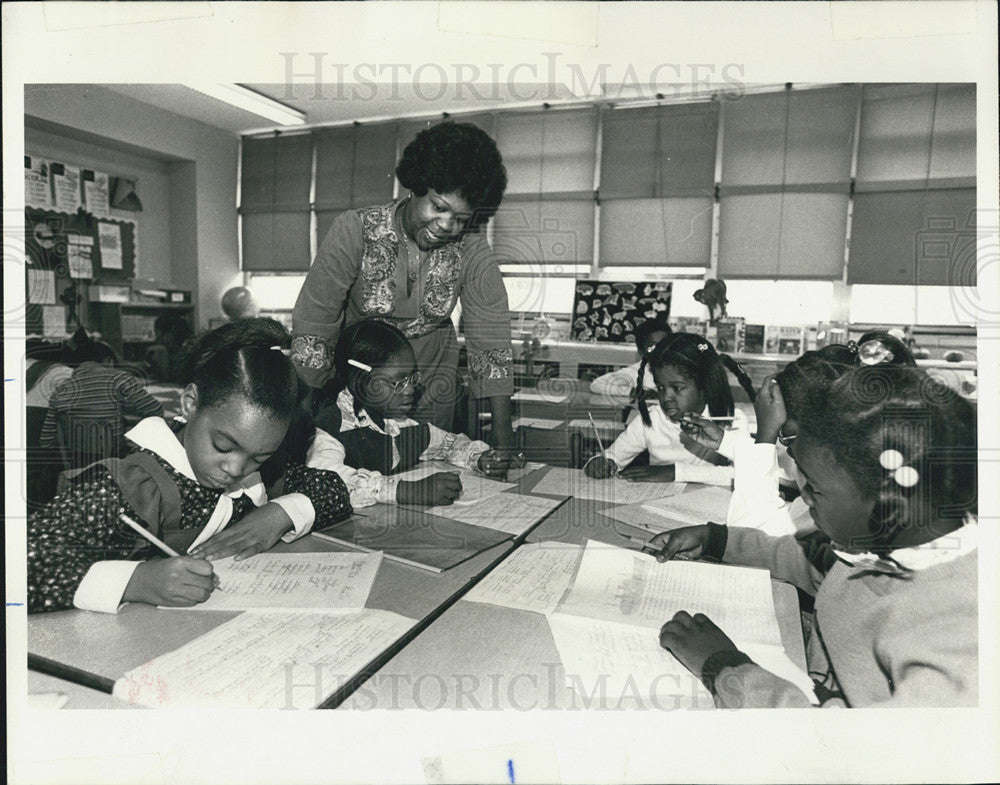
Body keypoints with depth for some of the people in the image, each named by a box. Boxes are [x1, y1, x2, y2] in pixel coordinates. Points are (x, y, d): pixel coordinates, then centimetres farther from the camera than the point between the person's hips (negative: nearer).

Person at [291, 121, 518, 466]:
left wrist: (502, 436, -22)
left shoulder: (472, 250, -17)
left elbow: (491, 342, -16)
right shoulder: (356, 231, -21)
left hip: (432, 392, 1)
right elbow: (312, 327, -17)